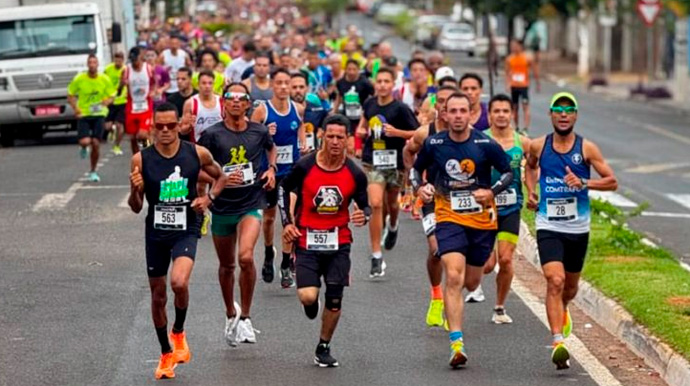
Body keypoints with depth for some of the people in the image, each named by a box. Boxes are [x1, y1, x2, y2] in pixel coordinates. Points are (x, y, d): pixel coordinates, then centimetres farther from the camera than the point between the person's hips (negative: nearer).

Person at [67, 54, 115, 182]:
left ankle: (93, 172, 15)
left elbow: (111, 96, 7)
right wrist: (75, 108, -13)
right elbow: (70, 95, 4)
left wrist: (106, 101, -16)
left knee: (96, 143, -3)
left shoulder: (104, 79, -3)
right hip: (83, 114, -1)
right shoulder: (79, 79, -6)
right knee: (85, 141, -17)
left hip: (98, 114, 1)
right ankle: (83, 148, 24)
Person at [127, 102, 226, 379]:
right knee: (158, 296, 10)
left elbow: (220, 177, 13)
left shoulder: (197, 154, -7)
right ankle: (166, 354, 31)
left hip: (186, 231, -2)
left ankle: (178, 333, 3)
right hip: (156, 234, 2)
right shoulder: (141, 160, -7)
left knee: (179, 283, -26)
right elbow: (136, 208, -1)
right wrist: (135, 190, -22)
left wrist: (208, 198, -6)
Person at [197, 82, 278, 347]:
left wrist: (271, 169, 6)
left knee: (246, 257, -24)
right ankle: (230, 314, 39)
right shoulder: (212, 134, -7)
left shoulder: (259, 132, 0)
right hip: (222, 206, 1)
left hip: (251, 204, -1)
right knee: (226, 265, 15)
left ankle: (245, 317, -9)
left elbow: (271, 148, 23)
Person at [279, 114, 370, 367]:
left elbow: (365, 205, 7)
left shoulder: (355, 174, -5)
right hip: (307, 240, -2)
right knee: (308, 296, -16)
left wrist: (364, 216, -17)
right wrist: (287, 222, 1)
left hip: (338, 242, 2)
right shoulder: (305, 167, -10)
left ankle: (324, 349, 20)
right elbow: (284, 189, 8)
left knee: (334, 299, 0)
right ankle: (311, 303, 24)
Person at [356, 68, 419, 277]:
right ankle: (377, 257, -12)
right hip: (372, 162, 1)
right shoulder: (369, 104, 1)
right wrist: (362, 131, 2)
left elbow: (418, 133, -10)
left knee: (391, 203, 19)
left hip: (395, 163, -1)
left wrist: (396, 132, -23)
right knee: (375, 204, -15)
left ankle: (393, 226, 59)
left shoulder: (400, 109, -11)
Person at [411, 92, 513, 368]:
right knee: (454, 277, -18)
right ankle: (456, 345, -19)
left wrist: (491, 192, -13)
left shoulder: (485, 145, -8)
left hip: (482, 220, 1)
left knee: (471, 283, 12)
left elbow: (508, 172, 3)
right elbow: (416, 168, 13)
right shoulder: (433, 144, -5)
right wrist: (420, 187, -7)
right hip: (449, 218, -1)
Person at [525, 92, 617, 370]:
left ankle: (563, 310, 54)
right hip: (548, 226, -1)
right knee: (555, 281, -20)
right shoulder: (538, 146, 0)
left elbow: (612, 182, -5)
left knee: (570, 287, 18)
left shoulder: (587, 148, -4)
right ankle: (558, 343, -24)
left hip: (578, 227, 1)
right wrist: (530, 192, 7)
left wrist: (584, 183, -21)